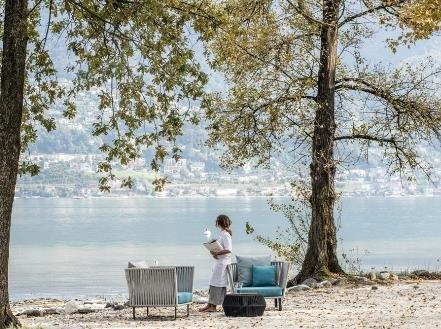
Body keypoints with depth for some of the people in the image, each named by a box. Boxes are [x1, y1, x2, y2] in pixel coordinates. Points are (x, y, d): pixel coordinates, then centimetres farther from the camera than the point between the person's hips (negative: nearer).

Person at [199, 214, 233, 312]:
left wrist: (217, 253, -19)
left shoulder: (226, 235, -16)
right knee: (213, 283, 11)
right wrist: (213, 252, 2)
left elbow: (228, 250, -24)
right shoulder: (222, 234, 14)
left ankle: (213, 306, 0)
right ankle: (210, 305, 16)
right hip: (218, 262, 10)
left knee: (217, 284, -5)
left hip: (223, 263, -10)